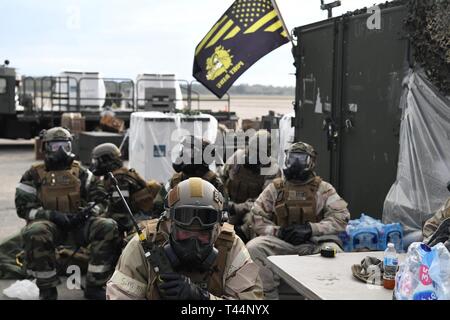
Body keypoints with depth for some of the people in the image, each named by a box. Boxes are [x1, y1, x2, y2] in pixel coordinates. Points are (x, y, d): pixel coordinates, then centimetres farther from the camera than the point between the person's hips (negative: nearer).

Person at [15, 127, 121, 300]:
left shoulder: (80, 172, 15)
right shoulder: (34, 175, 6)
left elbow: (98, 197, 13)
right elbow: (24, 207, -1)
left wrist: (89, 210, -11)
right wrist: (52, 215, -16)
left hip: (79, 224, 3)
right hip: (49, 224, -3)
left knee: (108, 227, -24)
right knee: (35, 233, -37)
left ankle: (94, 287, -16)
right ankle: (47, 289, -19)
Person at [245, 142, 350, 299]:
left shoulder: (323, 189, 10)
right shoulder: (275, 188, 15)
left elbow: (341, 217, -1)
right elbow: (256, 217, 9)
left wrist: (310, 228, -14)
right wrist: (277, 231, -9)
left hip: (313, 243, -1)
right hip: (280, 242, 1)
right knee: (253, 248, -27)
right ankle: (269, 295, -15)